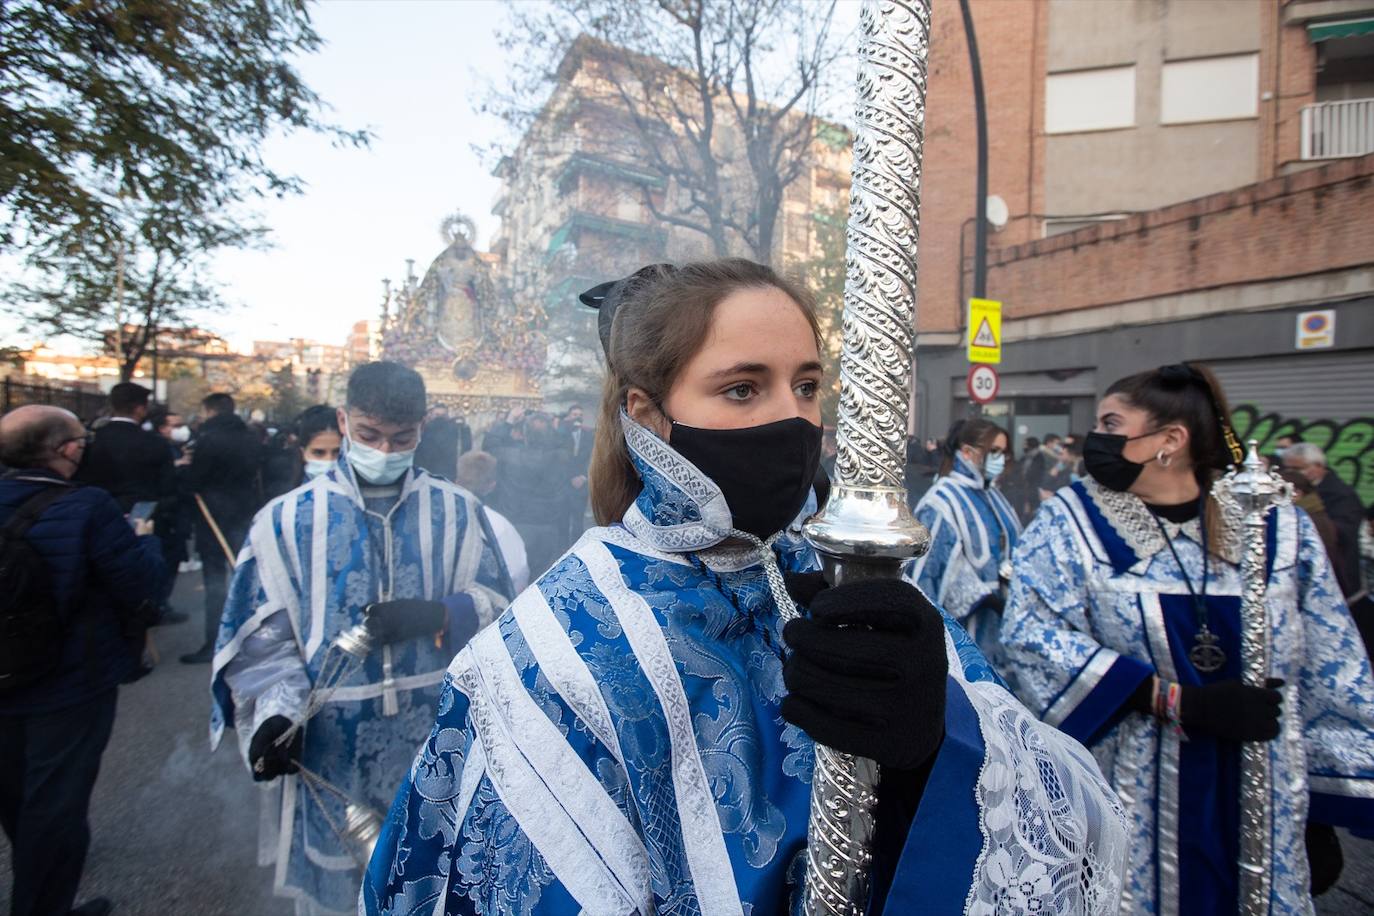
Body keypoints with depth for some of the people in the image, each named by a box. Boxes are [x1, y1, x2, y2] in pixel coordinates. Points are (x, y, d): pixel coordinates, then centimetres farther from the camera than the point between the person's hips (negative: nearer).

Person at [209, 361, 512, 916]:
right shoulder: (289, 519, 1)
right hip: (328, 752, 0)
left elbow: (496, 608, -2)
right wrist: (276, 711, -16)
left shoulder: (456, 512, 1)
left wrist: (437, 616, -21)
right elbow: (262, 636, 0)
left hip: (436, 751, 0)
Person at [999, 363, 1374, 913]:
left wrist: (1324, 813, 2)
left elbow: (1330, 676, 4)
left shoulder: (1280, 529, -1)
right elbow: (1029, 635, -19)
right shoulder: (1067, 523, -8)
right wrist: (1179, 701, -22)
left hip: (1252, 814, 3)